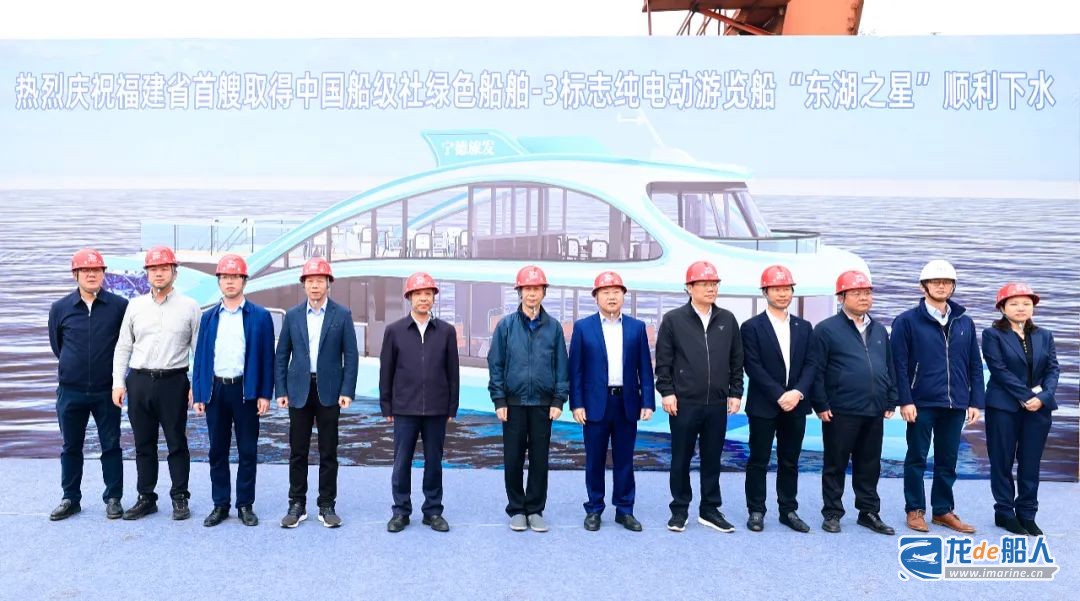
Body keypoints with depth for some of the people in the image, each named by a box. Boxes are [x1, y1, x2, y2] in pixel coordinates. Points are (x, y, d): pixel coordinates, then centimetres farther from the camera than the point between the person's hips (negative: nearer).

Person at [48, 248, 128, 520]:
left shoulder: (120, 306, -6)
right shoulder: (60, 308, 0)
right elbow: (56, 345, 13)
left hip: (106, 390, -2)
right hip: (70, 391, 2)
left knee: (111, 445, 6)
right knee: (71, 447, 12)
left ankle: (113, 498, 17)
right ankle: (70, 498, 24)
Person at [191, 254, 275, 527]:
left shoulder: (260, 316, 0)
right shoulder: (209, 317, 9)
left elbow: (267, 358, -1)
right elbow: (200, 356, 9)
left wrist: (265, 394, -7)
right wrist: (198, 394, 3)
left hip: (246, 390, -2)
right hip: (215, 390, 3)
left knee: (248, 451, 4)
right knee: (217, 452, 9)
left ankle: (245, 505, 16)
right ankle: (220, 505, 19)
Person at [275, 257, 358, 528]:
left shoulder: (342, 315, 1)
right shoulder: (292, 315, 6)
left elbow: (351, 355, -1)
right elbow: (281, 355, 7)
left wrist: (347, 391, -8)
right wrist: (281, 391, 0)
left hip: (329, 391, -1)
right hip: (299, 390, 1)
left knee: (328, 452, 5)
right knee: (297, 452, 6)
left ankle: (327, 506, 14)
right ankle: (297, 505, 15)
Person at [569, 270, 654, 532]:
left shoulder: (637, 327, 6)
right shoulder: (583, 327, 1)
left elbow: (645, 368, 5)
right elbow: (576, 369, 0)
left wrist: (648, 402, -2)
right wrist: (576, 404, -6)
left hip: (627, 403, 2)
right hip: (596, 403, -1)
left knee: (624, 460, 9)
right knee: (594, 460, 7)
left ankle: (624, 510, 20)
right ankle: (594, 509, 19)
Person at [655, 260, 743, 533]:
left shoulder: (727, 320, 7)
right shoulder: (673, 319, -2)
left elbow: (736, 360, 11)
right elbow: (663, 360, -1)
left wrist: (735, 393, 7)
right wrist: (667, 392, -6)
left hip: (717, 403, 3)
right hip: (684, 402, -3)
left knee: (712, 459, 10)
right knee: (681, 458, 6)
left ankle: (710, 510, 22)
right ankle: (679, 510, 19)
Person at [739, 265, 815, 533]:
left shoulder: (804, 327, 10)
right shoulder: (752, 327, -3)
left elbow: (810, 365, 4)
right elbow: (753, 367, -10)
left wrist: (798, 392, -13)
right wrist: (779, 396, -17)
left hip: (796, 405, 4)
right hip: (763, 405, -4)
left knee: (790, 462, 11)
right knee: (758, 461, 4)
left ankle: (788, 510, 21)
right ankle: (756, 511, 13)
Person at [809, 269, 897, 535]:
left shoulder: (879, 330, 14)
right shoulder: (826, 329, -5)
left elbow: (889, 367, 18)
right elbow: (815, 371, -8)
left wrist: (891, 401, 13)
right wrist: (821, 405, -11)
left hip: (874, 412, 6)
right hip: (840, 412, -5)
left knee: (869, 466, 13)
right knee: (835, 465, 4)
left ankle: (869, 512, 24)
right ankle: (832, 513, 14)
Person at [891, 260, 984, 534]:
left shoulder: (965, 322, 9)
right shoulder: (907, 321, -4)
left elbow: (975, 365, 10)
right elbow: (899, 364, -7)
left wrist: (975, 401, 5)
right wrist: (905, 401, -13)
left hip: (955, 405, 4)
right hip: (921, 403, -4)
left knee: (948, 460, 11)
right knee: (917, 458, 6)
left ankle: (943, 510, 23)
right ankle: (915, 510, 16)